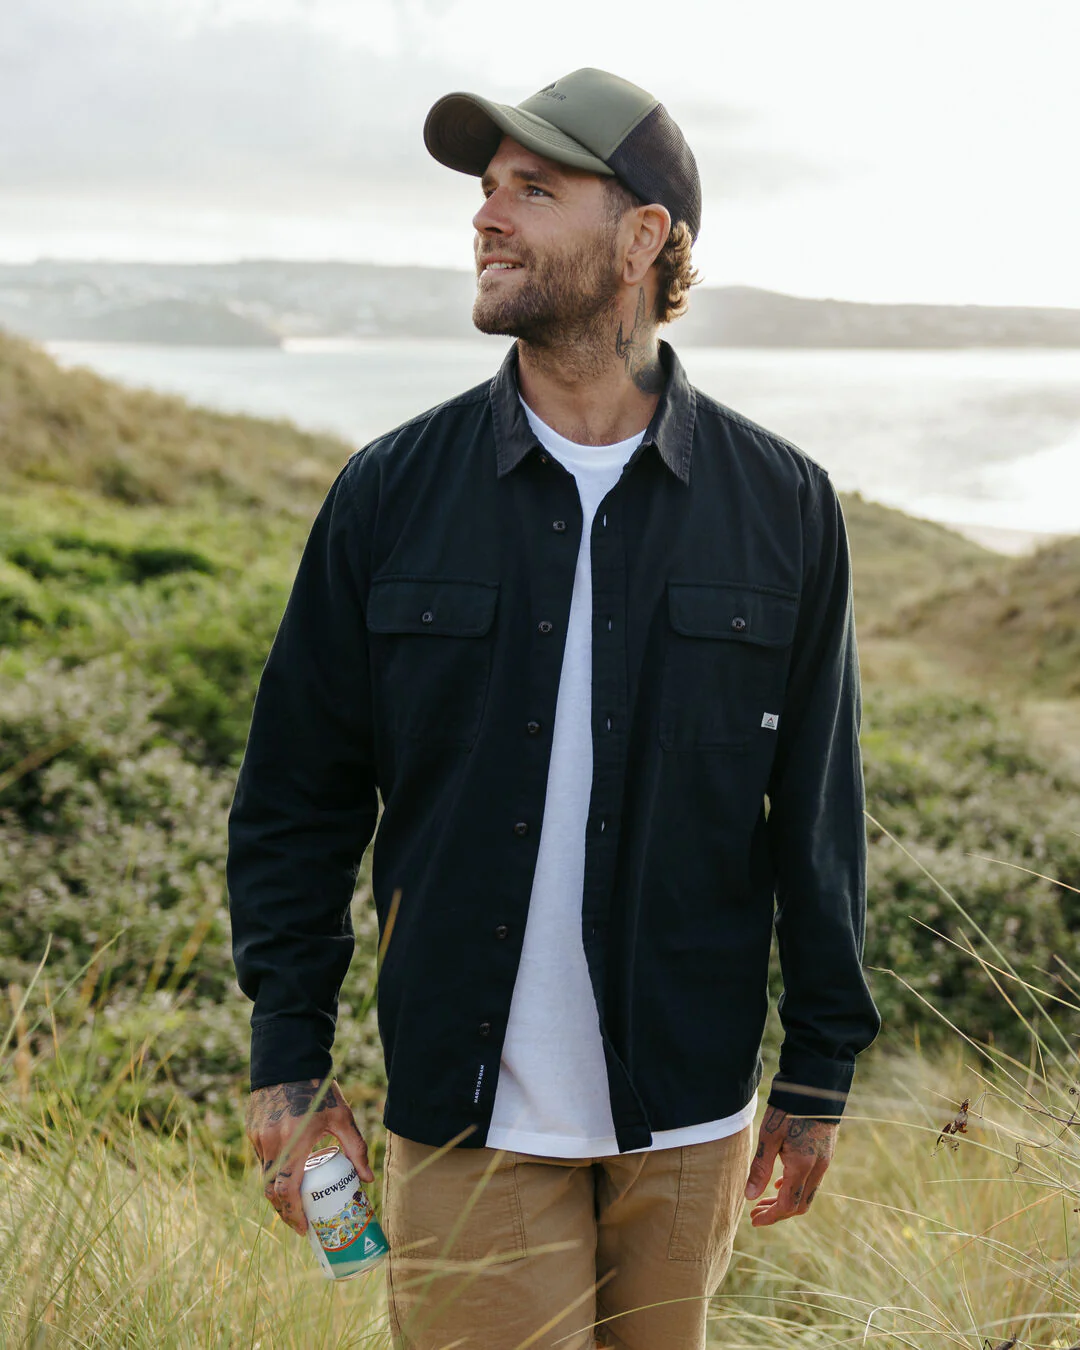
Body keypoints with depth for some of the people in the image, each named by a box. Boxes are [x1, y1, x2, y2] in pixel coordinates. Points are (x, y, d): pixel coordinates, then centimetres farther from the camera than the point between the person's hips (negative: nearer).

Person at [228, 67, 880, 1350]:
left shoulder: (782, 506, -2)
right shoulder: (390, 493, -2)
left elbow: (817, 806, 4)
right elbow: (295, 796, 3)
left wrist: (819, 1072, 6)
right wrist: (286, 1062, 1)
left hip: (687, 1113, 1)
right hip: (463, 1112, 0)